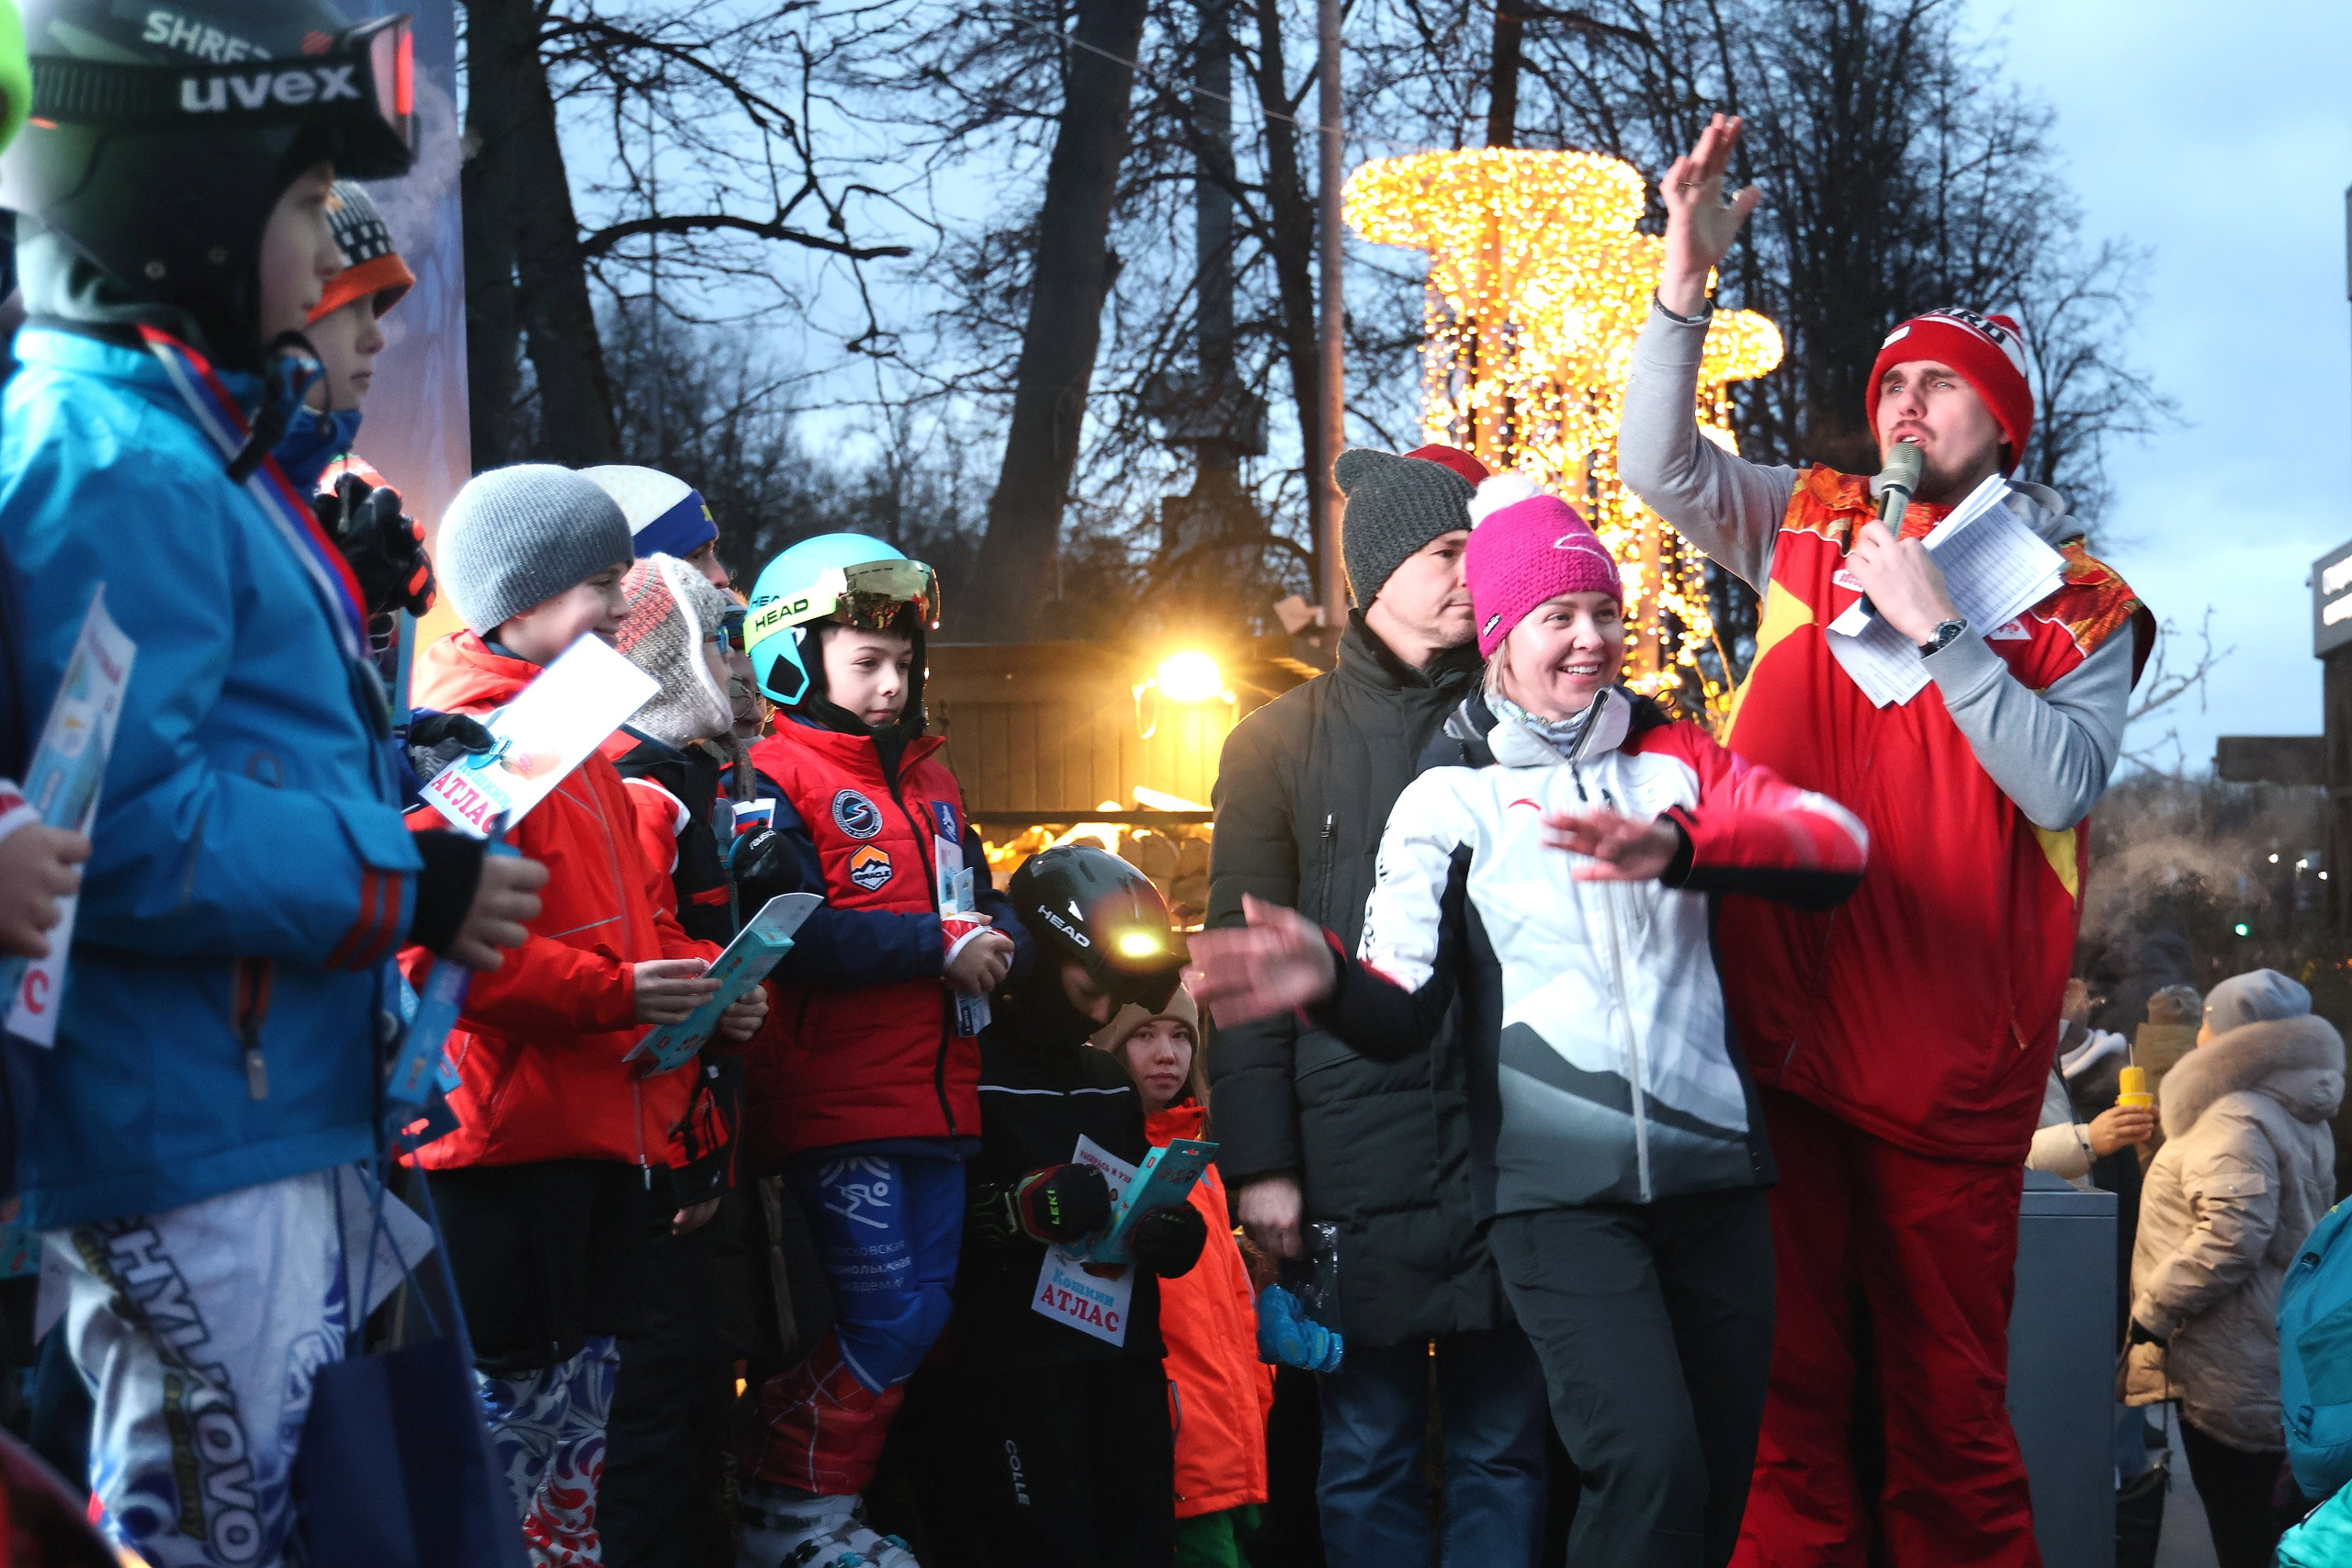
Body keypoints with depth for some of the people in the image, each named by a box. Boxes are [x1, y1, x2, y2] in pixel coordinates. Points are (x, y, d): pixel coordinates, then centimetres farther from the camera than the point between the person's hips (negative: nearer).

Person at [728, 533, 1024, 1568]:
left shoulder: (929, 777, 19)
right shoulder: (773, 780, -7)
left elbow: (983, 899, 21)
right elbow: (791, 936, -19)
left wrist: (999, 942, -4)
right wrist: (940, 946, -18)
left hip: (937, 1096, 8)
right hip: (837, 1102, -8)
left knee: (922, 1310, 9)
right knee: (891, 1317, -11)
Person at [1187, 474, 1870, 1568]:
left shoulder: (1673, 758, 9)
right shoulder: (1448, 799, 3)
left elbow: (1838, 844, -9)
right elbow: (1402, 1012, -4)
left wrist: (1676, 847, -27)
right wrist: (1330, 980, -28)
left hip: (1715, 1174, 4)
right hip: (1560, 1190, -3)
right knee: (1650, 1464, -20)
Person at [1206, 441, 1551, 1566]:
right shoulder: (1282, 743, 8)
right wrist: (1258, 1162, -5)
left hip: (1504, 1132, 1)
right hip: (1353, 1142, -1)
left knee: (1502, 1448, 4)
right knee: (1368, 1452, 2)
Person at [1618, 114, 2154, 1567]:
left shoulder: (2079, 601, 2)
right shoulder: (1813, 529, 10)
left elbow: (2060, 786, -10)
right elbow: (1659, 463, 0)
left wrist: (1939, 628, -16)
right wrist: (1688, 279, -12)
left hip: (1948, 1065, -2)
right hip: (1782, 1033, 2)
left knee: (1947, 1399, 3)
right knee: (1793, 1389, 7)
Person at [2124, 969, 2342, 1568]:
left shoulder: (2235, 1120, -18)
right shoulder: (2296, 1117, 14)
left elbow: (2231, 1236, -28)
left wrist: (2151, 1312, -20)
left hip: (2232, 1378, -10)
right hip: (2280, 1364, 10)